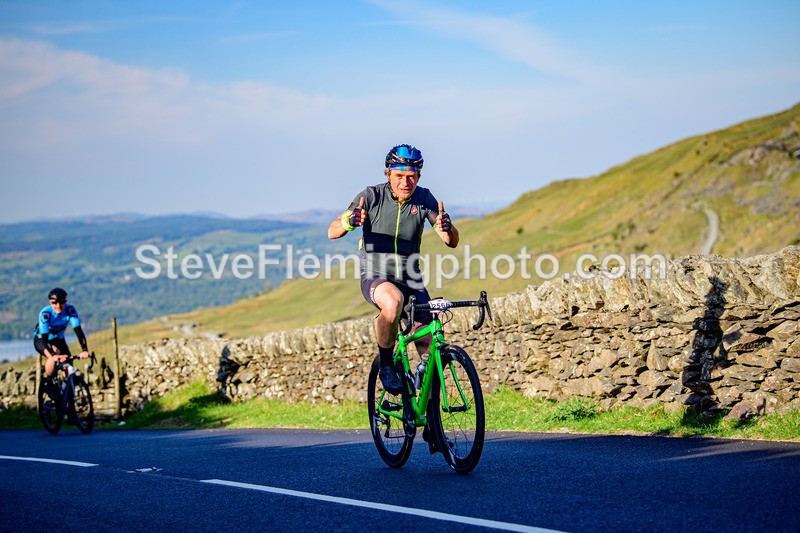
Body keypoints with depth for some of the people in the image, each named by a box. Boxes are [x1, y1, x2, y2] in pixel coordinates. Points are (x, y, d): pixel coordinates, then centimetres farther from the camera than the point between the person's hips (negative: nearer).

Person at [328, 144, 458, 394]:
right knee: (393, 301, -38)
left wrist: (447, 227, -33)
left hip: (411, 280, 3)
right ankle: (386, 363, -14)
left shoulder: (423, 198, -4)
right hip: (375, 278, -3)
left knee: (429, 344, -13)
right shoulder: (372, 196, -11)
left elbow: (452, 242, -9)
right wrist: (349, 222, -41)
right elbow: (332, 232, -17)